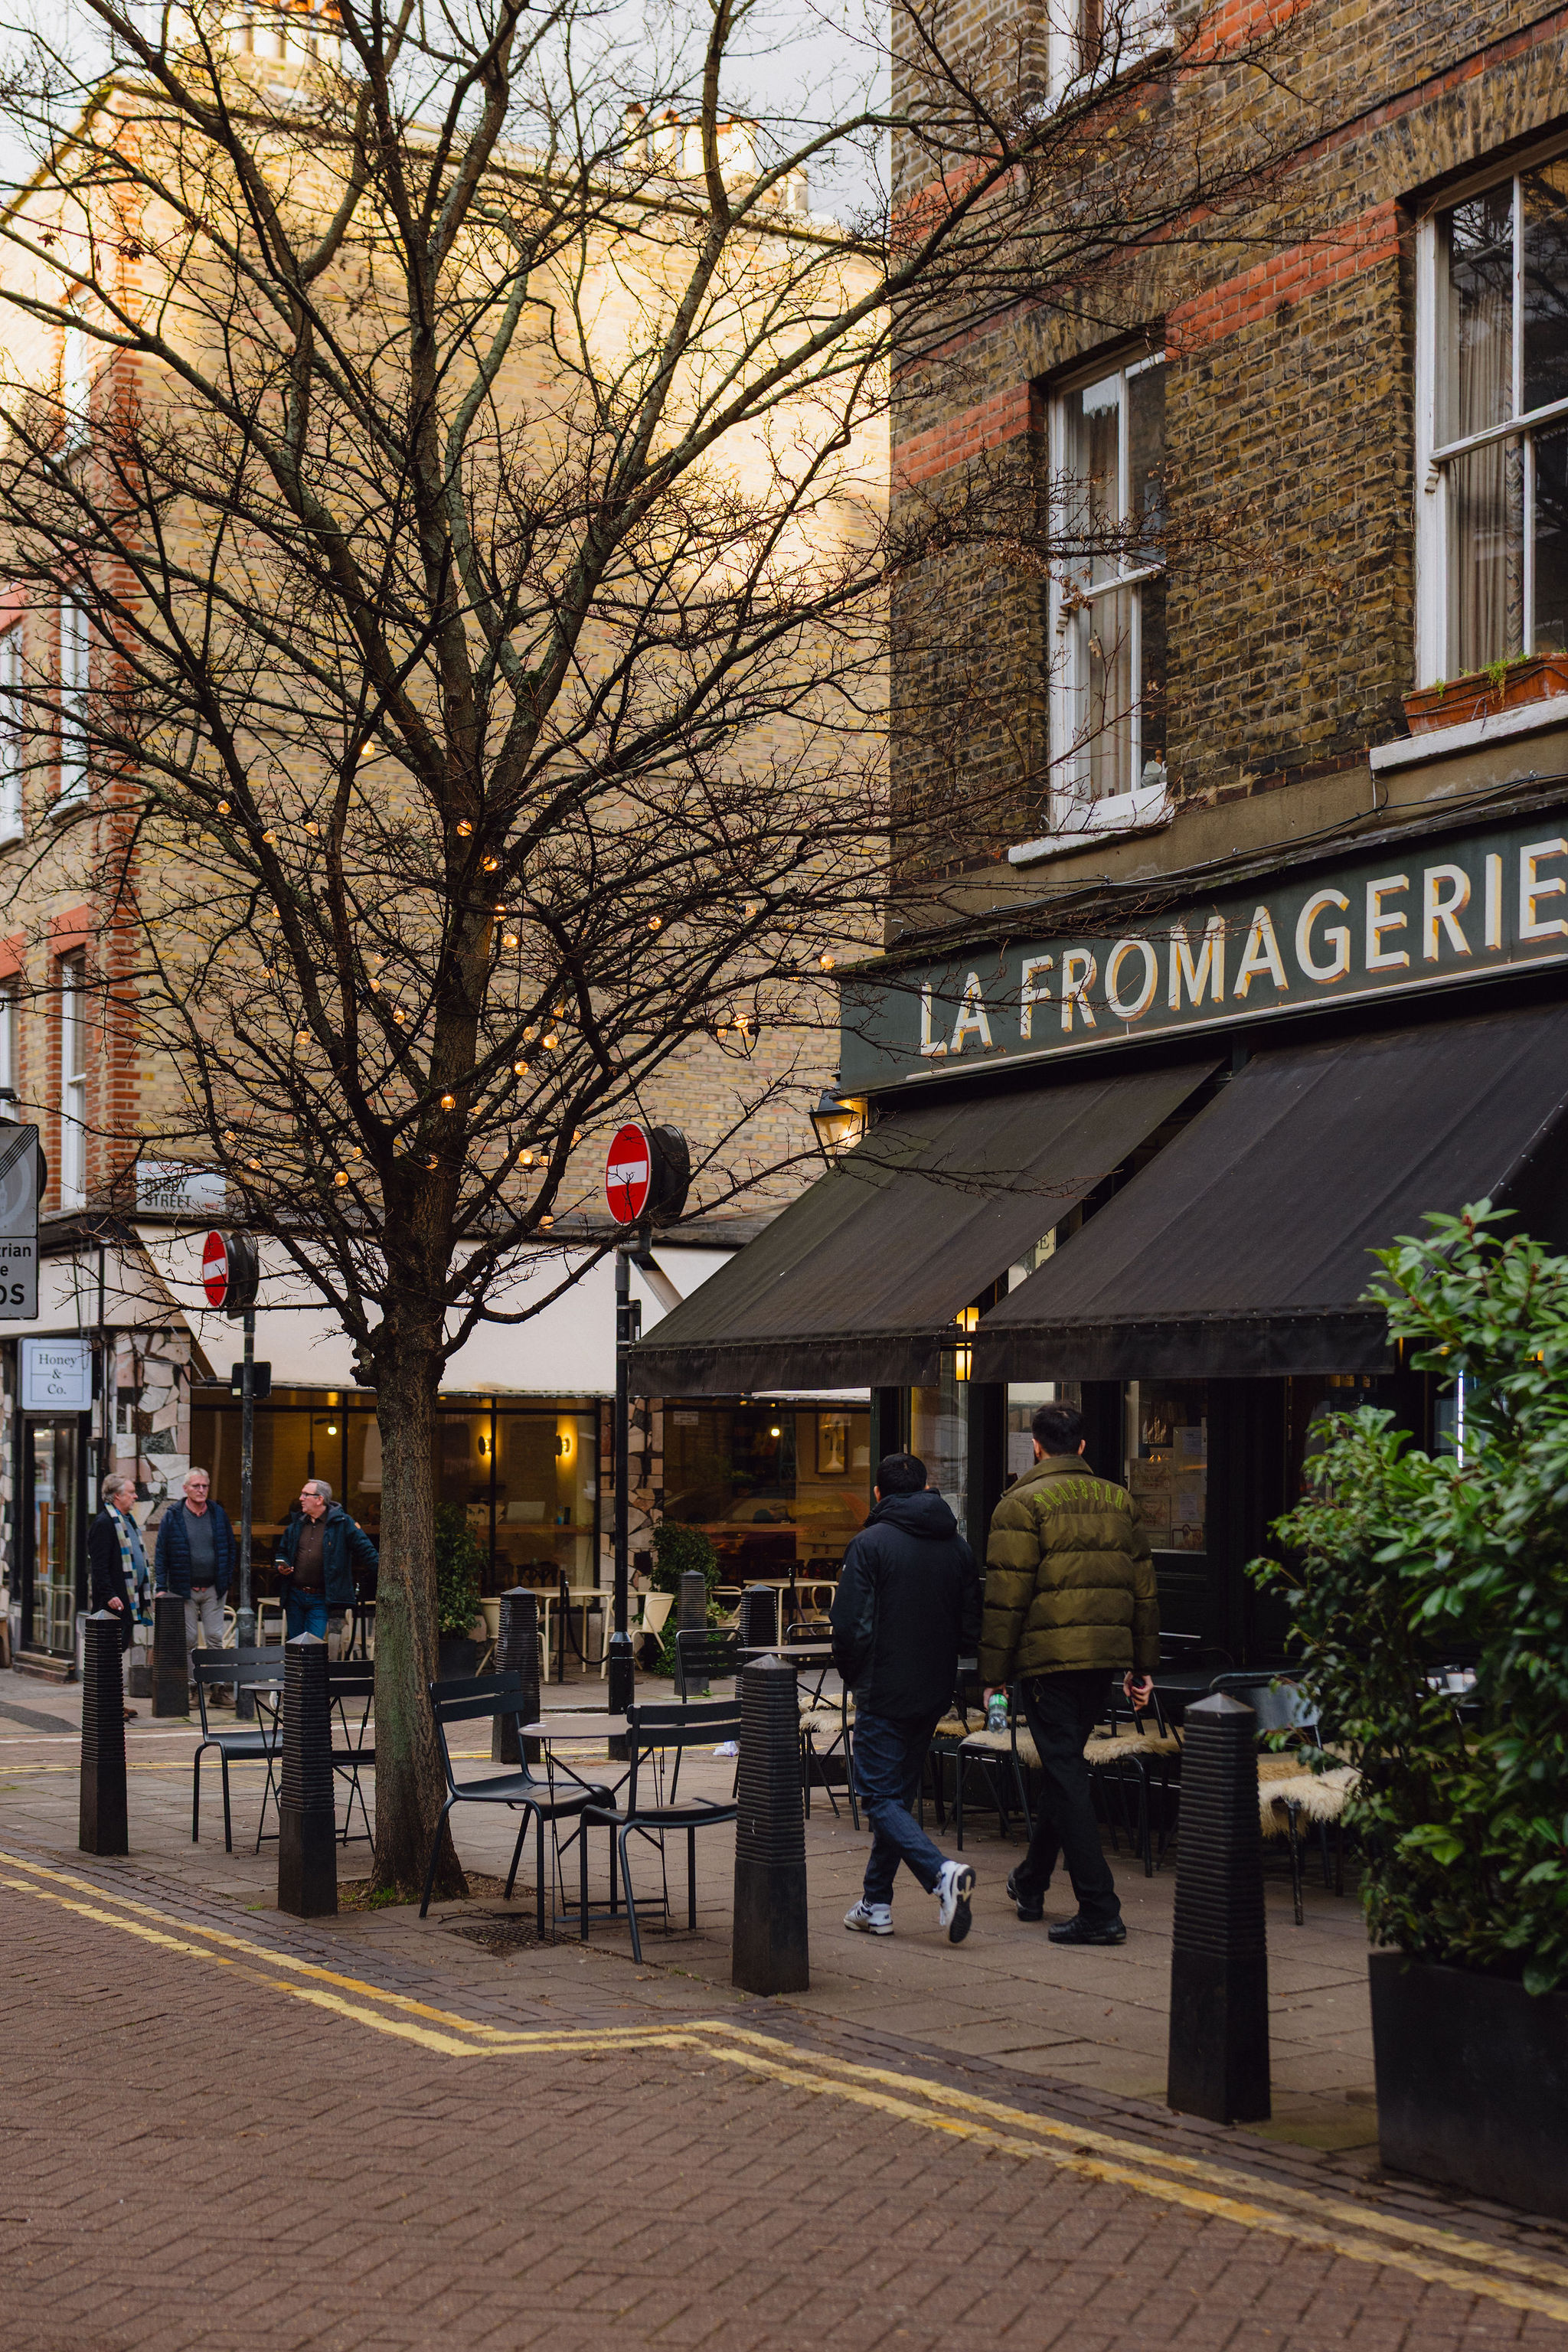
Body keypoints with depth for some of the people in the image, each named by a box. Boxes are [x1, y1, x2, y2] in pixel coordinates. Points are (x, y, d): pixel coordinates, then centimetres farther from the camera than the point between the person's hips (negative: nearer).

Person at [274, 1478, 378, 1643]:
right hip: (295, 1596, 5)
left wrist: (378, 1567, -17)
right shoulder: (296, 1525, 12)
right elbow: (282, 1553, 25)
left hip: (320, 1599, -5)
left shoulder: (342, 1523, -2)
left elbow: (364, 1549, -4)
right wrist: (281, 1566, 4)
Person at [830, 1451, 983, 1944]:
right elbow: (972, 1624, 8)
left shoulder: (871, 1543, -11)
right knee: (899, 1795, 16)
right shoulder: (957, 1545, 6)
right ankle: (876, 1904, 20)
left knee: (881, 1799, -2)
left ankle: (943, 1874, -23)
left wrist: (853, 1676, 3)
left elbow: (850, 1625, -14)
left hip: (884, 1693, -6)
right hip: (935, 1692, 6)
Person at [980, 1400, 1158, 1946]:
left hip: (1050, 1656, -6)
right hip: (1108, 1655, 6)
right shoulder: (1119, 1501, 12)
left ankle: (1100, 1911, -8)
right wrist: (1142, 1667, 19)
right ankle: (1031, 1884, 35)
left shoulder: (1022, 1505, -6)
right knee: (1064, 1764, 20)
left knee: (1066, 1774, -3)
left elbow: (1006, 1599, -9)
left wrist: (993, 1676, -4)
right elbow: (1143, 1589, 14)